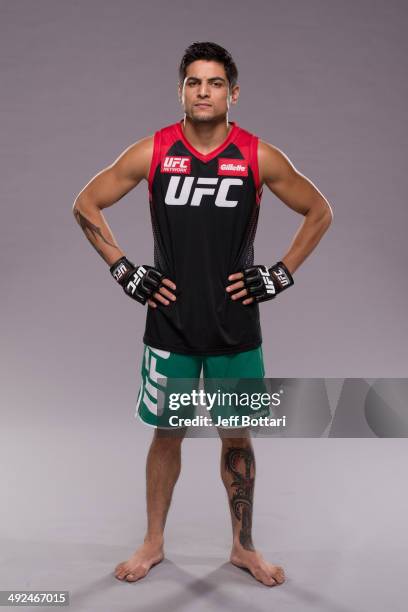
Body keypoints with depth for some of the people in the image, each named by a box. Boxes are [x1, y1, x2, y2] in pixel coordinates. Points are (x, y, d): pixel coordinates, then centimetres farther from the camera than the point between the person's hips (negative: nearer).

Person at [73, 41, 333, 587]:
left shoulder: (259, 157, -4)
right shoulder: (151, 152, -4)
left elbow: (319, 212, 6)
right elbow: (86, 205, 5)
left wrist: (281, 275, -2)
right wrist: (124, 271, -2)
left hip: (236, 326, 0)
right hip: (170, 322, 0)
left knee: (238, 438, 10)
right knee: (167, 434, 11)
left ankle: (243, 547, 28)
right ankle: (154, 543, 29)